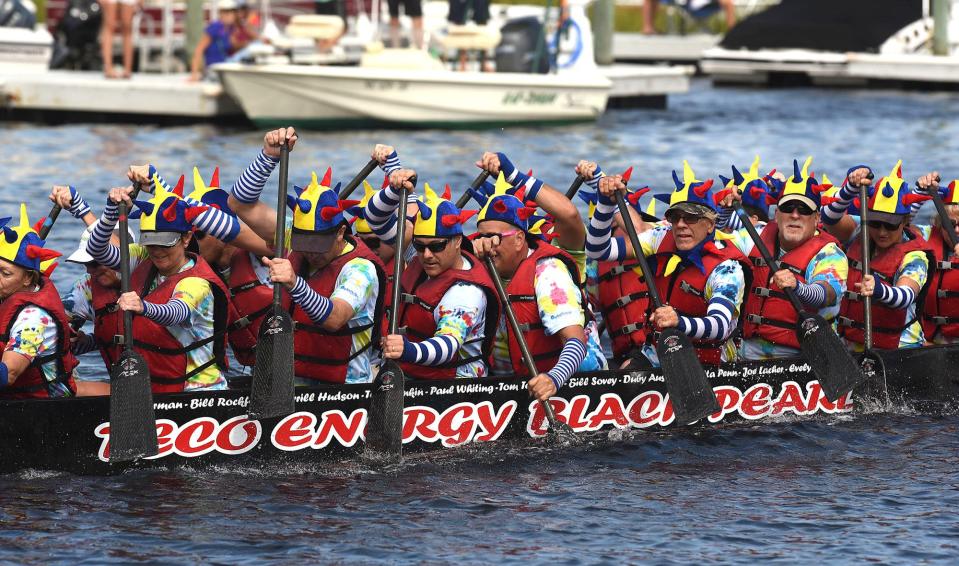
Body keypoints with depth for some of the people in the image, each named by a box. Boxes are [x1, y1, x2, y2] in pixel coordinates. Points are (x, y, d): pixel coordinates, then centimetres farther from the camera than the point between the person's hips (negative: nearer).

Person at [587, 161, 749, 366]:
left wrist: (680, 324, -52)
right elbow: (598, 249, 2)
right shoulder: (663, 240, 1)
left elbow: (721, 326, -32)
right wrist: (607, 202, -13)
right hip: (655, 356, 4)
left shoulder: (726, 267, -15)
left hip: (705, 366, -4)